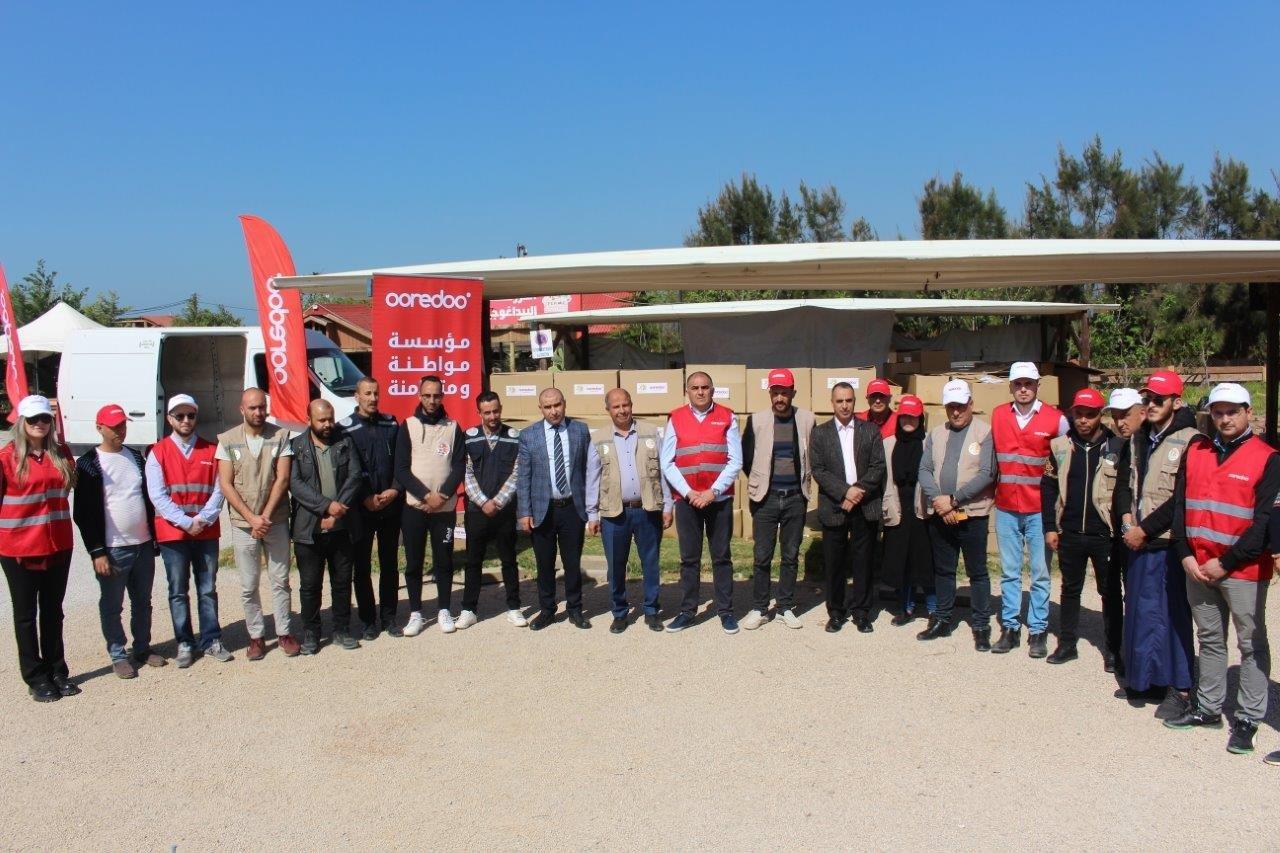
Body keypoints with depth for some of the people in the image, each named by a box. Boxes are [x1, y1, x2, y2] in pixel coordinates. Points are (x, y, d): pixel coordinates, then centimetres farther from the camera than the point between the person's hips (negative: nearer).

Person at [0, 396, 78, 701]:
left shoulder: (61, 454, 5)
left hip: (58, 544, 4)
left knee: (53, 612, 15)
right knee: (26, 614, 8)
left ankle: (57, 671, 26)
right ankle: (36, 678, 17)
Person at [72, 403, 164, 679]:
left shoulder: (135, 457, 10)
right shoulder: (88, 463, -7)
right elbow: (84, 512, -9)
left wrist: (153, 536, 14)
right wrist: (97, 552, -13)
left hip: (143, 545, 5)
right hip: (112, 550, -5)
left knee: (143, 602, 14)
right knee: (112, 606, 6)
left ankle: (142, 649, 27)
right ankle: (118, 654, 18)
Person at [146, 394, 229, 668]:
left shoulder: (211, 451, 5)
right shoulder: (158, 453, 0)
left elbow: (218, 490, 1)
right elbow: (158, 496, -7)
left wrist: (203, 519, -12)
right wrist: (186, 522, -14)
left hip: (207, 532, 1)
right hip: (172, 533, -1)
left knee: (208, 589, 8)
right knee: (178, 592, 5)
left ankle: (211, 640, 15)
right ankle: (185, 643, 13)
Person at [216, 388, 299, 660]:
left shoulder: (280, 436, -1)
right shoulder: (227, 440, 0)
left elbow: (282, 479, -5)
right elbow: (225, 484, -3)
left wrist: (265, 516, -11)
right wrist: (252, 518, -11)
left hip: (276, 521, 0)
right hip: (243, 523, 0)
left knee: (280, 581, 7)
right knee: (248, 585, 6)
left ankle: (284, 632, 18)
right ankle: (256, 636, 17)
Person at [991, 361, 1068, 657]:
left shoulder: (1055, 419, -5)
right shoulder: (998, 415, 5)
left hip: (1039, 509, -3)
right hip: (1006, 508, 3)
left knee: (1040, 573, 3)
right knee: (1009, 572, 9)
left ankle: (1038, 631, 12)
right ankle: (1010, 628, 17)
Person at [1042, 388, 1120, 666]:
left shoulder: (1116, 447, -3)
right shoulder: (1060, 446, 3)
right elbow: (1049, 488, 6)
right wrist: (1050, 527, 2)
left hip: (1105, 534, -2)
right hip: (1070, 533, 2)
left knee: (1109, 591, 8)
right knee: (1070, 590, 13)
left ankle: (1114, 648, 20)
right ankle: (1067, 643, 23)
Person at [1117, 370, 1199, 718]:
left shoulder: (1189, 440, -11)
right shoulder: (1139, 437, 12)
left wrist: (1145, 529, -13)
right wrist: (1127, 517, 1)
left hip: (1170, 541, -7)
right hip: (1139, 541, 7)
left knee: (1173, 613, 1)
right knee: (1140, 610, 12)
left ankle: (1179, 688, 12)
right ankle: (1145, 680, 24)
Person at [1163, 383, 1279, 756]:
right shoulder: (1195, 451, 7)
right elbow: (1180, 504, 7)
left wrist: (1225, 563, -13)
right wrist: (1186, 555, -3)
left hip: (1243, 570, -5)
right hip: (1197, 567, 5)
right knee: (1209, 640, 16)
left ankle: (1248, 719, 14)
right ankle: (1208, 708, 27)